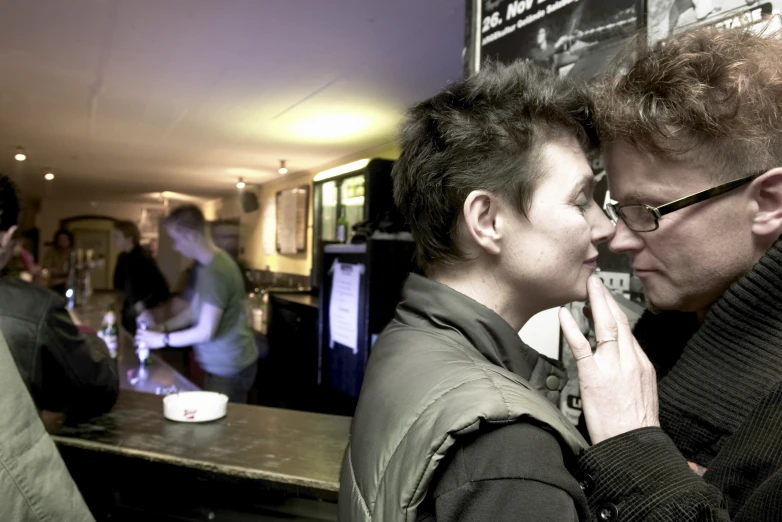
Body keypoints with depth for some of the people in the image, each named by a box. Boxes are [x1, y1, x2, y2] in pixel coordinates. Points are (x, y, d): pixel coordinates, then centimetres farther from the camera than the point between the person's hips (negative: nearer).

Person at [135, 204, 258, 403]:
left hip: (230, 367, -9)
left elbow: (205, 332, -24)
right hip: (220, 364, 9)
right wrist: (163, 327, 3)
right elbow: (197, 309, 15)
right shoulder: (205, 265, 7)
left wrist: (163, 339, -12)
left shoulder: (215, 272, -25)